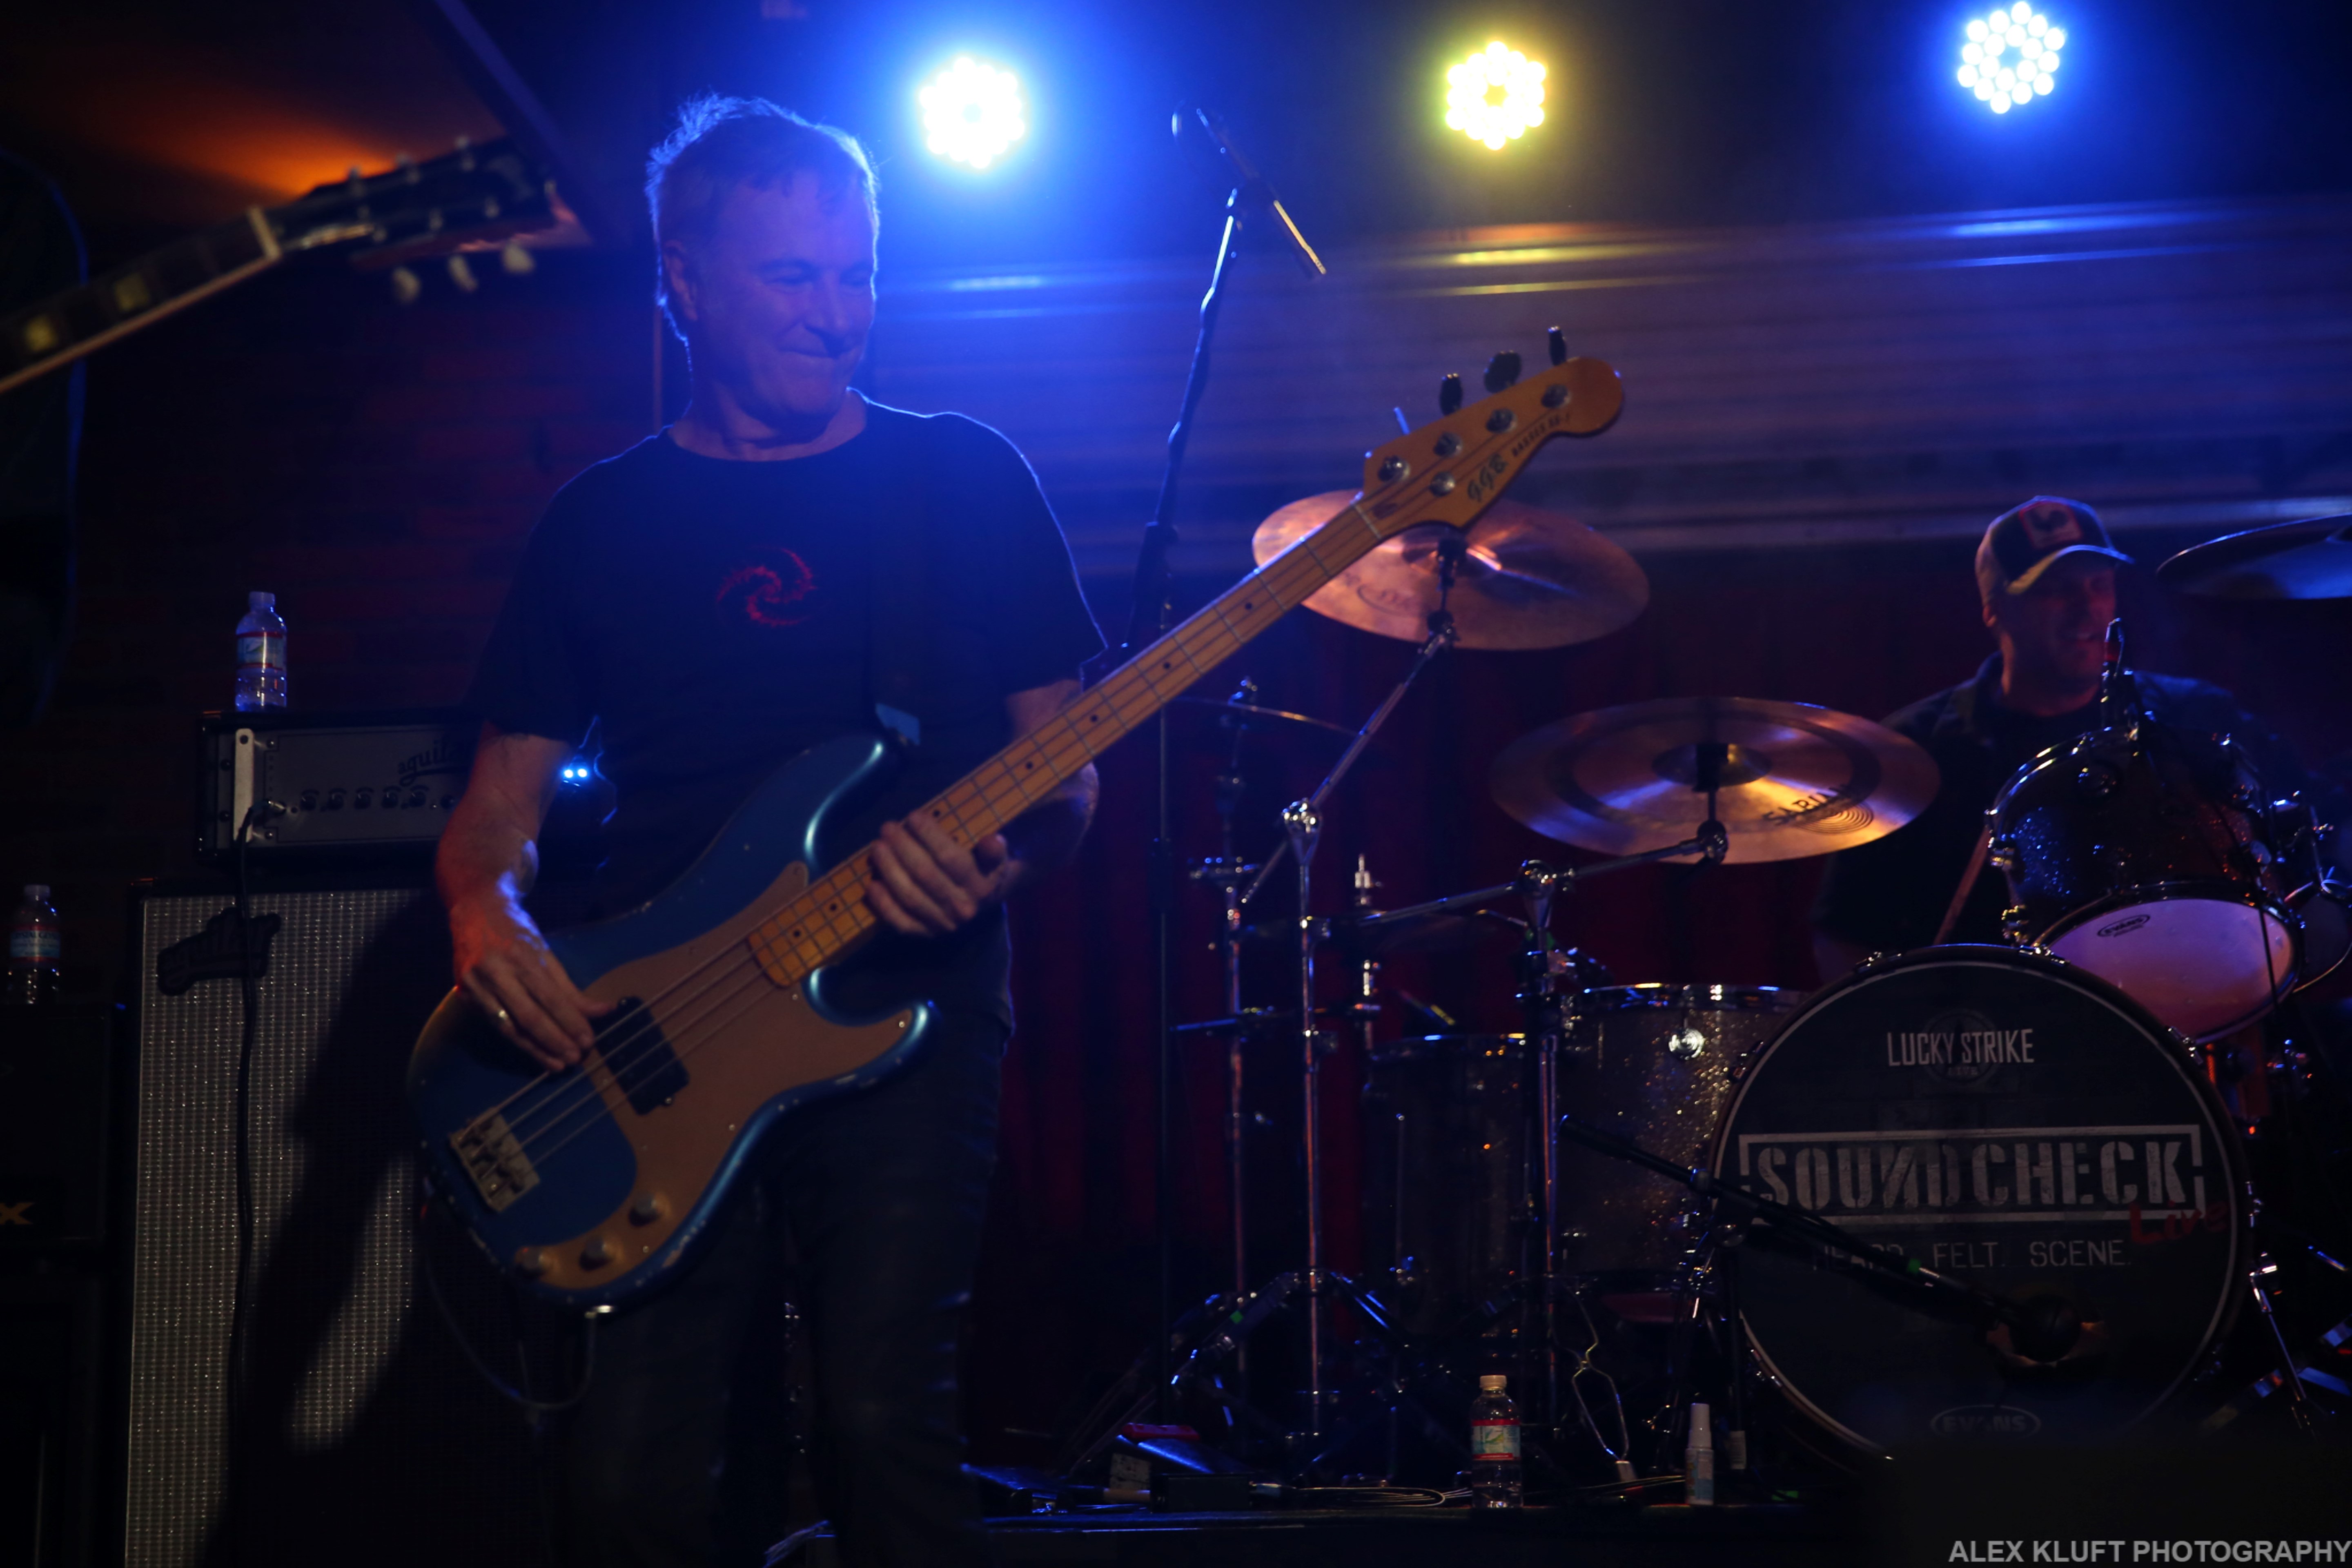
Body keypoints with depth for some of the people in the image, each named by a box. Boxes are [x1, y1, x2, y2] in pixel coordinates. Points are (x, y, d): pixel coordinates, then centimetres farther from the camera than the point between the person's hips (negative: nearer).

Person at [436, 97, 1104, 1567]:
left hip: (905, 1004, -1)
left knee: (885, 1426, -14)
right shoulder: (602, 521, 13)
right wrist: (489, 910, -9)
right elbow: (504, 795, 13)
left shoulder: (965, 479, 8)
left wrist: (1000, 852, -15)